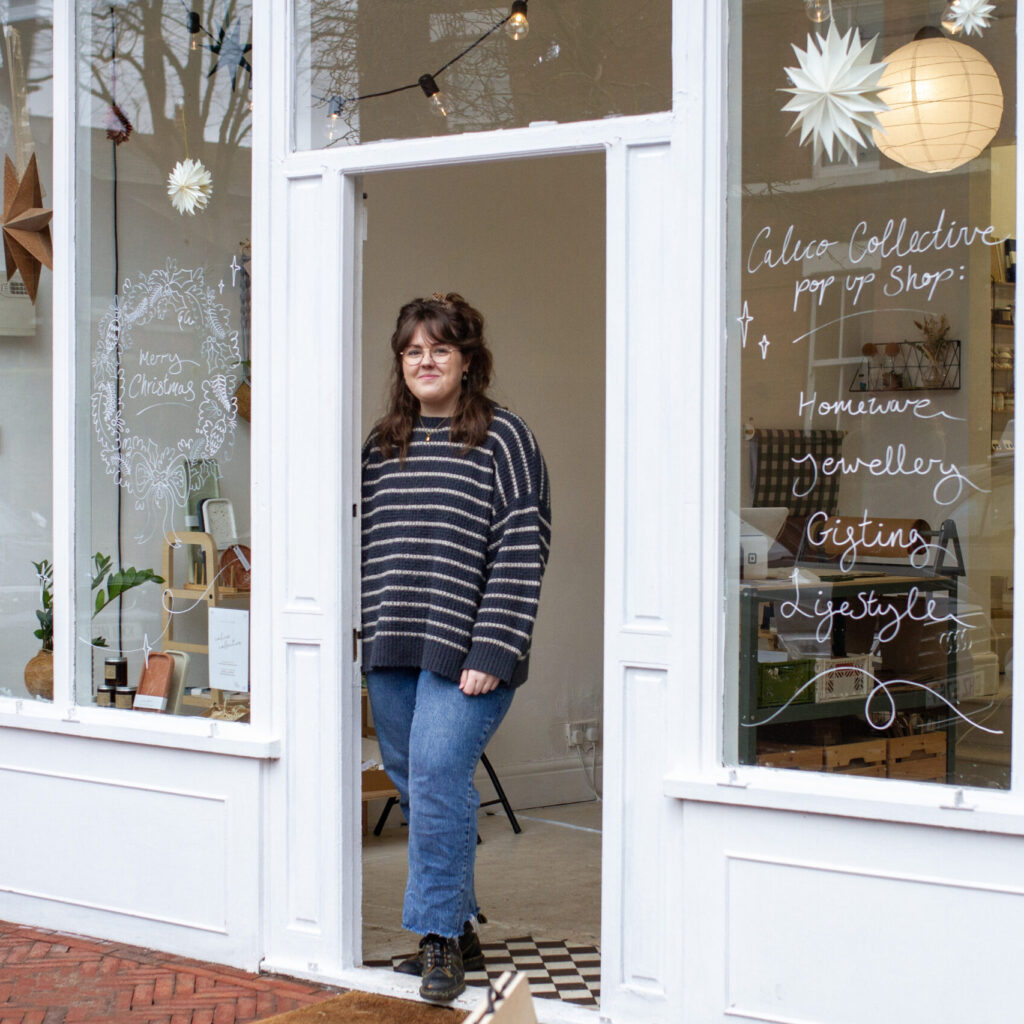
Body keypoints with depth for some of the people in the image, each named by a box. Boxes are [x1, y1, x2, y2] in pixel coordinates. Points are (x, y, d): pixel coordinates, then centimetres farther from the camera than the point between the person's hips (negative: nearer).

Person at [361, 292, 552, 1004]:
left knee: (438, 776, -15)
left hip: (464, 652, -6)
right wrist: (370, 638, 10)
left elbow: (521, 553, -9)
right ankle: (460, 931, 20)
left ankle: (442, 936, -4)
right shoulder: (382, 446, 15)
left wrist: (492, 653, -16)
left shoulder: (502, 439, -3)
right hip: (389, 654, 6)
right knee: (414, 787, 9)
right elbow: (368, 544, 18)